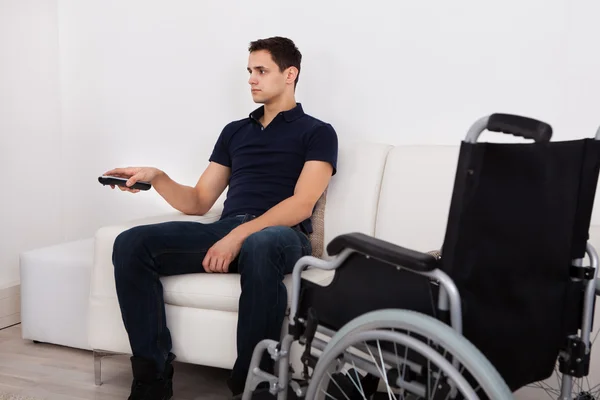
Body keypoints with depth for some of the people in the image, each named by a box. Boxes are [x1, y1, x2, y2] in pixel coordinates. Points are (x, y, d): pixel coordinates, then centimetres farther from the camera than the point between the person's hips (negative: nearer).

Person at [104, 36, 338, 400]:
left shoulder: (317, 132, 9)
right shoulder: (234, 131, 26)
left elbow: (302, 205, -7)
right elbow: (198, 203, 22)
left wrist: (240, 236, -19)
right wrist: (157, 178, 3)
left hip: (281, 235, -5)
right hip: (225, 231, 5)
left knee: (260, 247, -43)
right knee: (131, 244, -18)